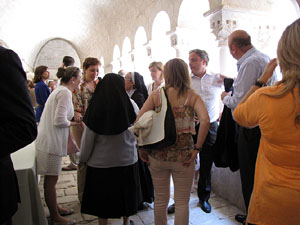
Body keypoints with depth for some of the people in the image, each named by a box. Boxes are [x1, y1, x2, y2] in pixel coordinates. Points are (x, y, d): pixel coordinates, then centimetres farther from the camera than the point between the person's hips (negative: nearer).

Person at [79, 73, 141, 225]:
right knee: (125, 192, 22)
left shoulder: (96, 108, -13)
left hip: (100, 161, -1)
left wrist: (83, 159, 5)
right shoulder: (129, 104, -12)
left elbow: (88, 138, -7)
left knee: (102, 196, 17)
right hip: (126, 159, 2)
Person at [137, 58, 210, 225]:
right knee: (182, 202, 16)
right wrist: (197, 147, -11)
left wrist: (141, 148, -1)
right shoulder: (192, 96, -4)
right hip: (183, 156, -1)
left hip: (157, 155, 2)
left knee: (160, 200, 20)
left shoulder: (156, 94, -1)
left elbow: (139, 121, -9)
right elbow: (205, 120, -20)